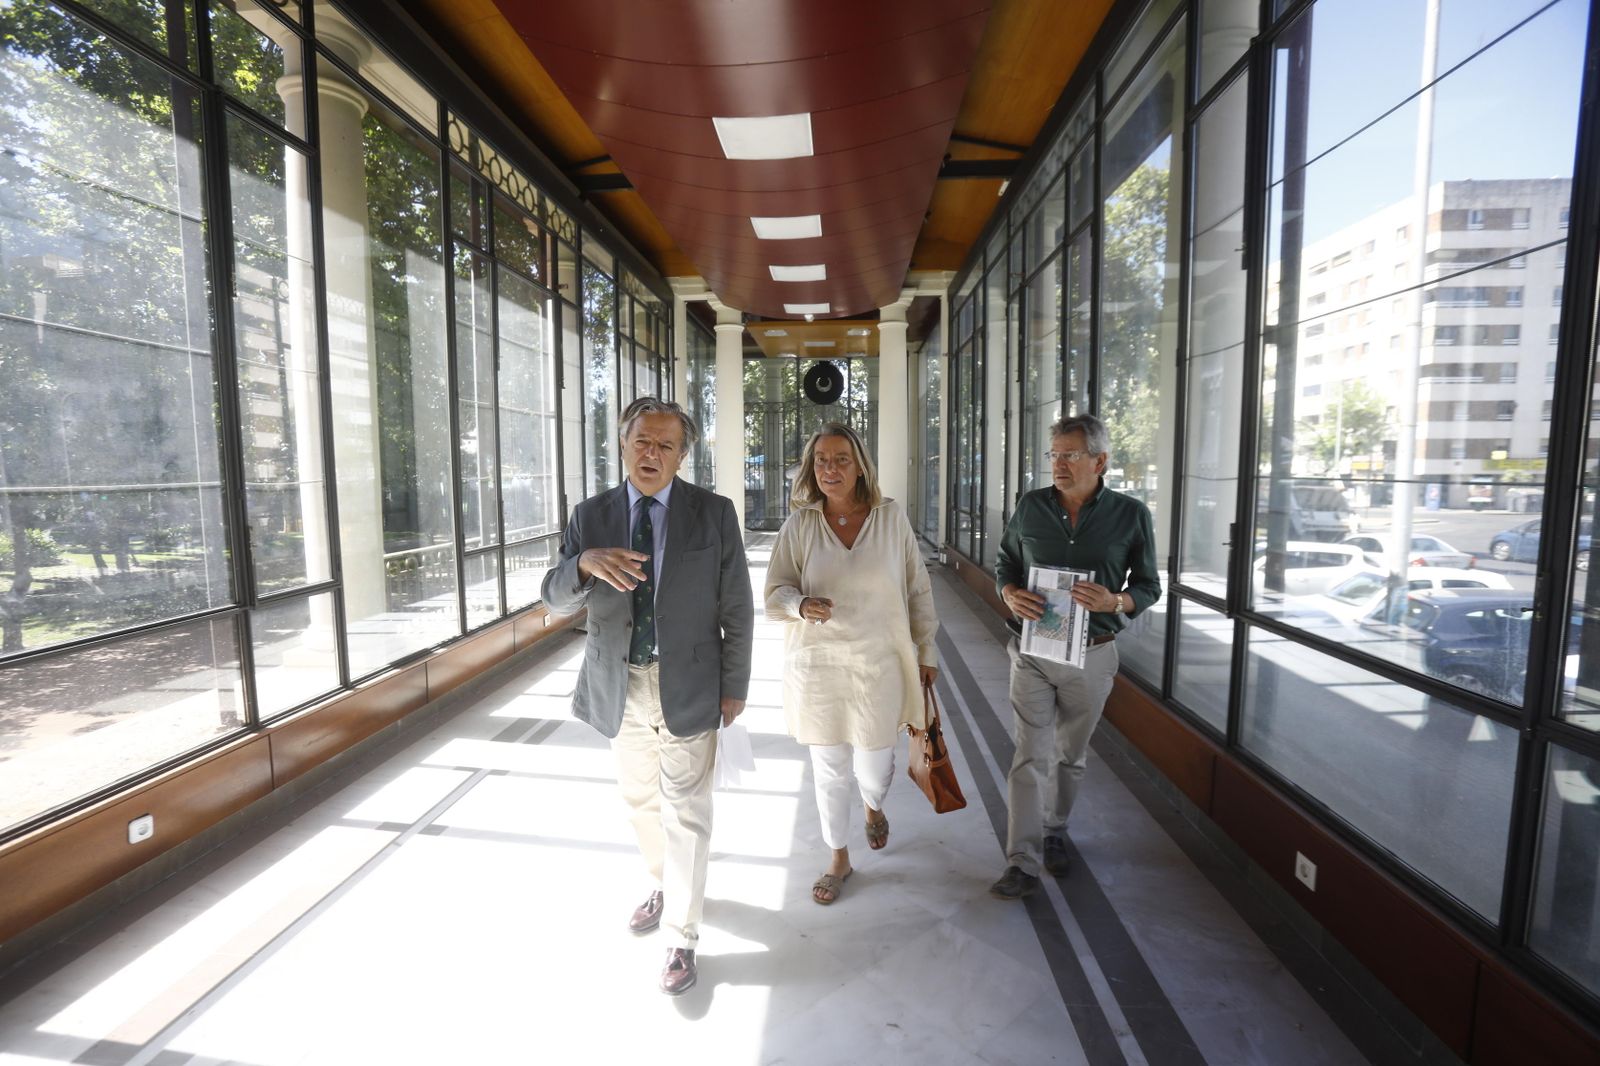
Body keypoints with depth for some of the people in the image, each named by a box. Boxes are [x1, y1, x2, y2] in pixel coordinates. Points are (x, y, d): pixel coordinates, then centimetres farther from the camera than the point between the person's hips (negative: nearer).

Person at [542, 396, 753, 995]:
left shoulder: (714, 514, -8)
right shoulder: (591, 515, 0)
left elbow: (736, 609, -5)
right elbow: (556, 598, -6)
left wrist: (734, 686, -4)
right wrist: (586, 563, -28)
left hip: (687, 687, -3)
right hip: (620, 688, 4)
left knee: (685, 815, 5)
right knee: (641, 802, 22)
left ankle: (683, 937, 25)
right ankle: (664, 884, 49)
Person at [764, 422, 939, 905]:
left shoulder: (891, 517, -4)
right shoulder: (799, 524, -4)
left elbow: (918, 589, 3)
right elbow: (775, 593, 0)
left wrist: (926, 651, 6)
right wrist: (802, 605, -22)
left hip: (879, 663, 0)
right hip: (817, 665, 0)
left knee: (875, 768, 10)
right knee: (830, 769, 12)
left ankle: (873, 805, 49)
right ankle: (839, 858, 37)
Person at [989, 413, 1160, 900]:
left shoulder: (1131, 516, -5)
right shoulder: (1030, 506, -2)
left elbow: (1148, 586, 2)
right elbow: (1004, 561, 9)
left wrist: (1116, 601, -20)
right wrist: (1010, 594, -12)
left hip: (1091, 655, 0)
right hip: (1032, 651, 0)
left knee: (1070, 754, 17)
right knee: (1031, 755, -1)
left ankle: (1054, 831, 41)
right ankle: (1023, 863, 7)